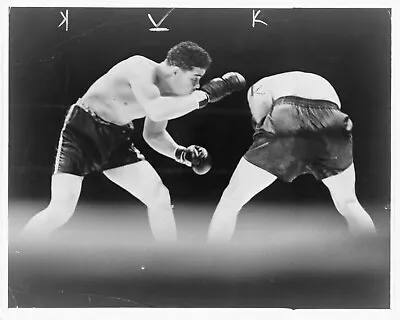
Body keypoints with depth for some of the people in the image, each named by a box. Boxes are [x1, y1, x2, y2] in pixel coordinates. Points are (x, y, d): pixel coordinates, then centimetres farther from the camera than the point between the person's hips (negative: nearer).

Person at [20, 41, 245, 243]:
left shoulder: (167, 94, -2)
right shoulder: (141, 67, -25)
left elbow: (154, 134, 12)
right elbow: (156, 110, -43)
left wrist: (182, 153, -5)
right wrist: (205, 95, -37)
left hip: (116, 137, 7)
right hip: (82, 130, -7)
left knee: (160, 196, -1)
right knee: (61, 210, -17)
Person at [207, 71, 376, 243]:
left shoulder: (258, 86, 31)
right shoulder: (322, 81, 42)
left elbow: (262, 102, 6)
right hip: (332, 124, 3)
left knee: (230, 202, 14)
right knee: (348, 204, 29)